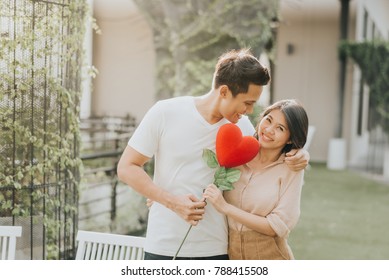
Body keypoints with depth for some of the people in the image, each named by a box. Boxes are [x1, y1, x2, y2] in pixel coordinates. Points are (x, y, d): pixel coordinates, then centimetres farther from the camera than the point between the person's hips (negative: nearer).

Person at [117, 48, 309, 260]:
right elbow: (126, 168, -5)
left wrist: (296, 155, -3)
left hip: (217, 250, 3)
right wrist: (173, 201, -17)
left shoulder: (242, 125, 1)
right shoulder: (166, 112, -9)